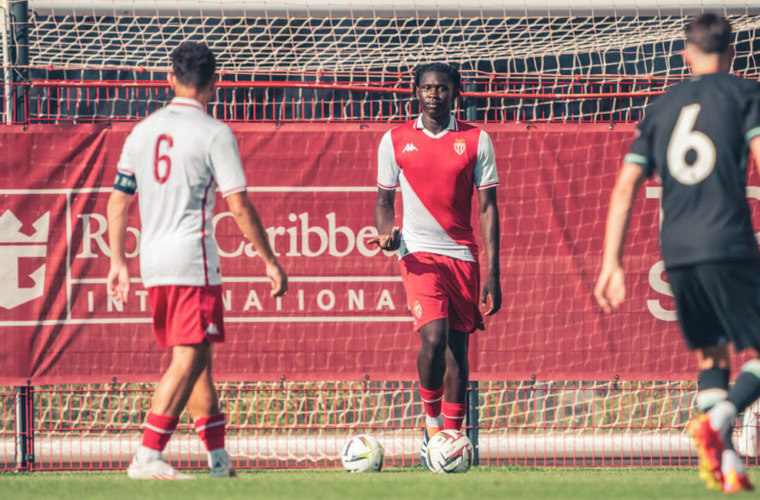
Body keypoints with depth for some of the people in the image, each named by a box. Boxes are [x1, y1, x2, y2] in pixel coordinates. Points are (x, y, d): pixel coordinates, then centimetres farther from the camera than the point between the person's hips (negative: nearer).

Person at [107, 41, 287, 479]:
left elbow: (118, 201, 12)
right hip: (193, 260, -7)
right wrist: (270, 260, -2)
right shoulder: (214, 134, -7)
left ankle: (219, 456, 21)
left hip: (152, 262, 7)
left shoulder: (143, 131, 11)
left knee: (198, 359, 16)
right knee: (188, 360, -8)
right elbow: (239, 206, -9)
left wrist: (118, 261, 19)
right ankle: (148, 458, -18)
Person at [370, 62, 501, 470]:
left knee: (458, 348, 3)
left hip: (463, 255, 2)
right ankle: (432, 420, 1)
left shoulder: (476, 141, 4)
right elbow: (384, 199, 12)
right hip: (419, 253, -2)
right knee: (434, 338, -20)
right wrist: (386, 232, -11)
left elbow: (488, 208, 4)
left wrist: (492, 274, -2)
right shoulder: (395, 141, 4)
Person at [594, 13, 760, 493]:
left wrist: (612, 264, 11)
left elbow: (625, 188, 11)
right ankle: (717, 420, -26)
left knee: (710, 355, 16)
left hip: (676, 251, 5)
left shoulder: (662, 107, 17)